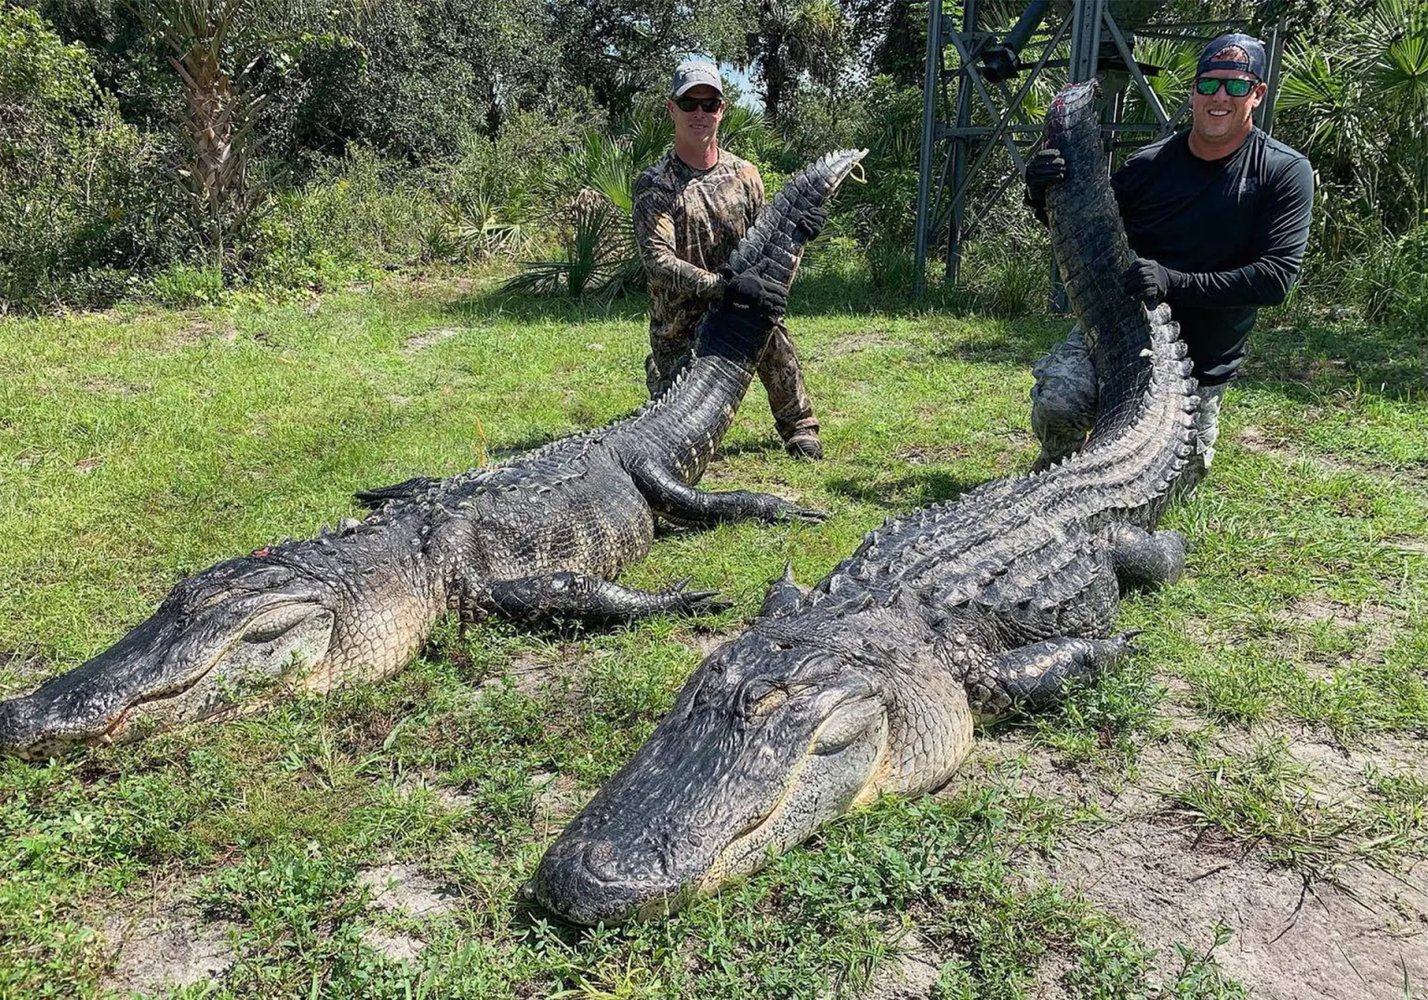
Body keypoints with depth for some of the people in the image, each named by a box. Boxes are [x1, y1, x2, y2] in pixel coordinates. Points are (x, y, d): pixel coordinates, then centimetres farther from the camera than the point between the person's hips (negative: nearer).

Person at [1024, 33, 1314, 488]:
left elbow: (1276, 276, -18)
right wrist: (1044, 197, -16)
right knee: (1058, 397, -30)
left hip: (1203, 362, 0)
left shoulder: (1285, 172, -8)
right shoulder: (1150, 163, -3)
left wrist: (1174, 282, -30)